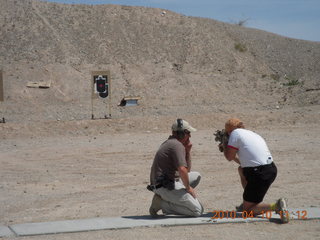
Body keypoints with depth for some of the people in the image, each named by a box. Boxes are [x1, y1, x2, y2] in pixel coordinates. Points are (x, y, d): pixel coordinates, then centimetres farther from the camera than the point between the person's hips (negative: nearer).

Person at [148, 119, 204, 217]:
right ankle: (162, 203, -8)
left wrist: (187, 151, 13)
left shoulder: (169, 143, 19)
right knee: (198, 211, -8)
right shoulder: (177, 145, -13)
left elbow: (187, 170, 25)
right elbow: (182, 170, -25)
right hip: (166, 186, -10)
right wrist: (188, 188, -10)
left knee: (196, 176, 22)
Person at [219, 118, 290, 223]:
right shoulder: (253, 134, 24)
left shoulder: (235, 133, -1)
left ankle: (276, 206, -19)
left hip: (260, 174, -8)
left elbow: (229, 157, 0)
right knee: (241, 170, 34)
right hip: (271, 169, 8)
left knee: (247, 210, 2)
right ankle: (249, 202, 30)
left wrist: (224, 146, 19)